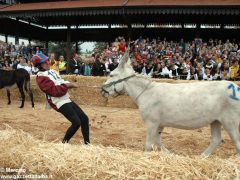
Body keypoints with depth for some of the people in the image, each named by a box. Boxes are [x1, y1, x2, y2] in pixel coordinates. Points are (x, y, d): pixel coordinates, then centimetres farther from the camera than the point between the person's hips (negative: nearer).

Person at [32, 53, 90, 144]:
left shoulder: (52, 71, 16)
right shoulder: (41, 77, -12)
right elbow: (55, 91, -20)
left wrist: (70, 84, -2)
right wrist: (68, 85, -15)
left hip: (67, 99, 9)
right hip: (59, 103, -9)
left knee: (84, 118, 6)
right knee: (76, 122, -16)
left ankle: (87, 143, 17)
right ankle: (64, 142, 4)